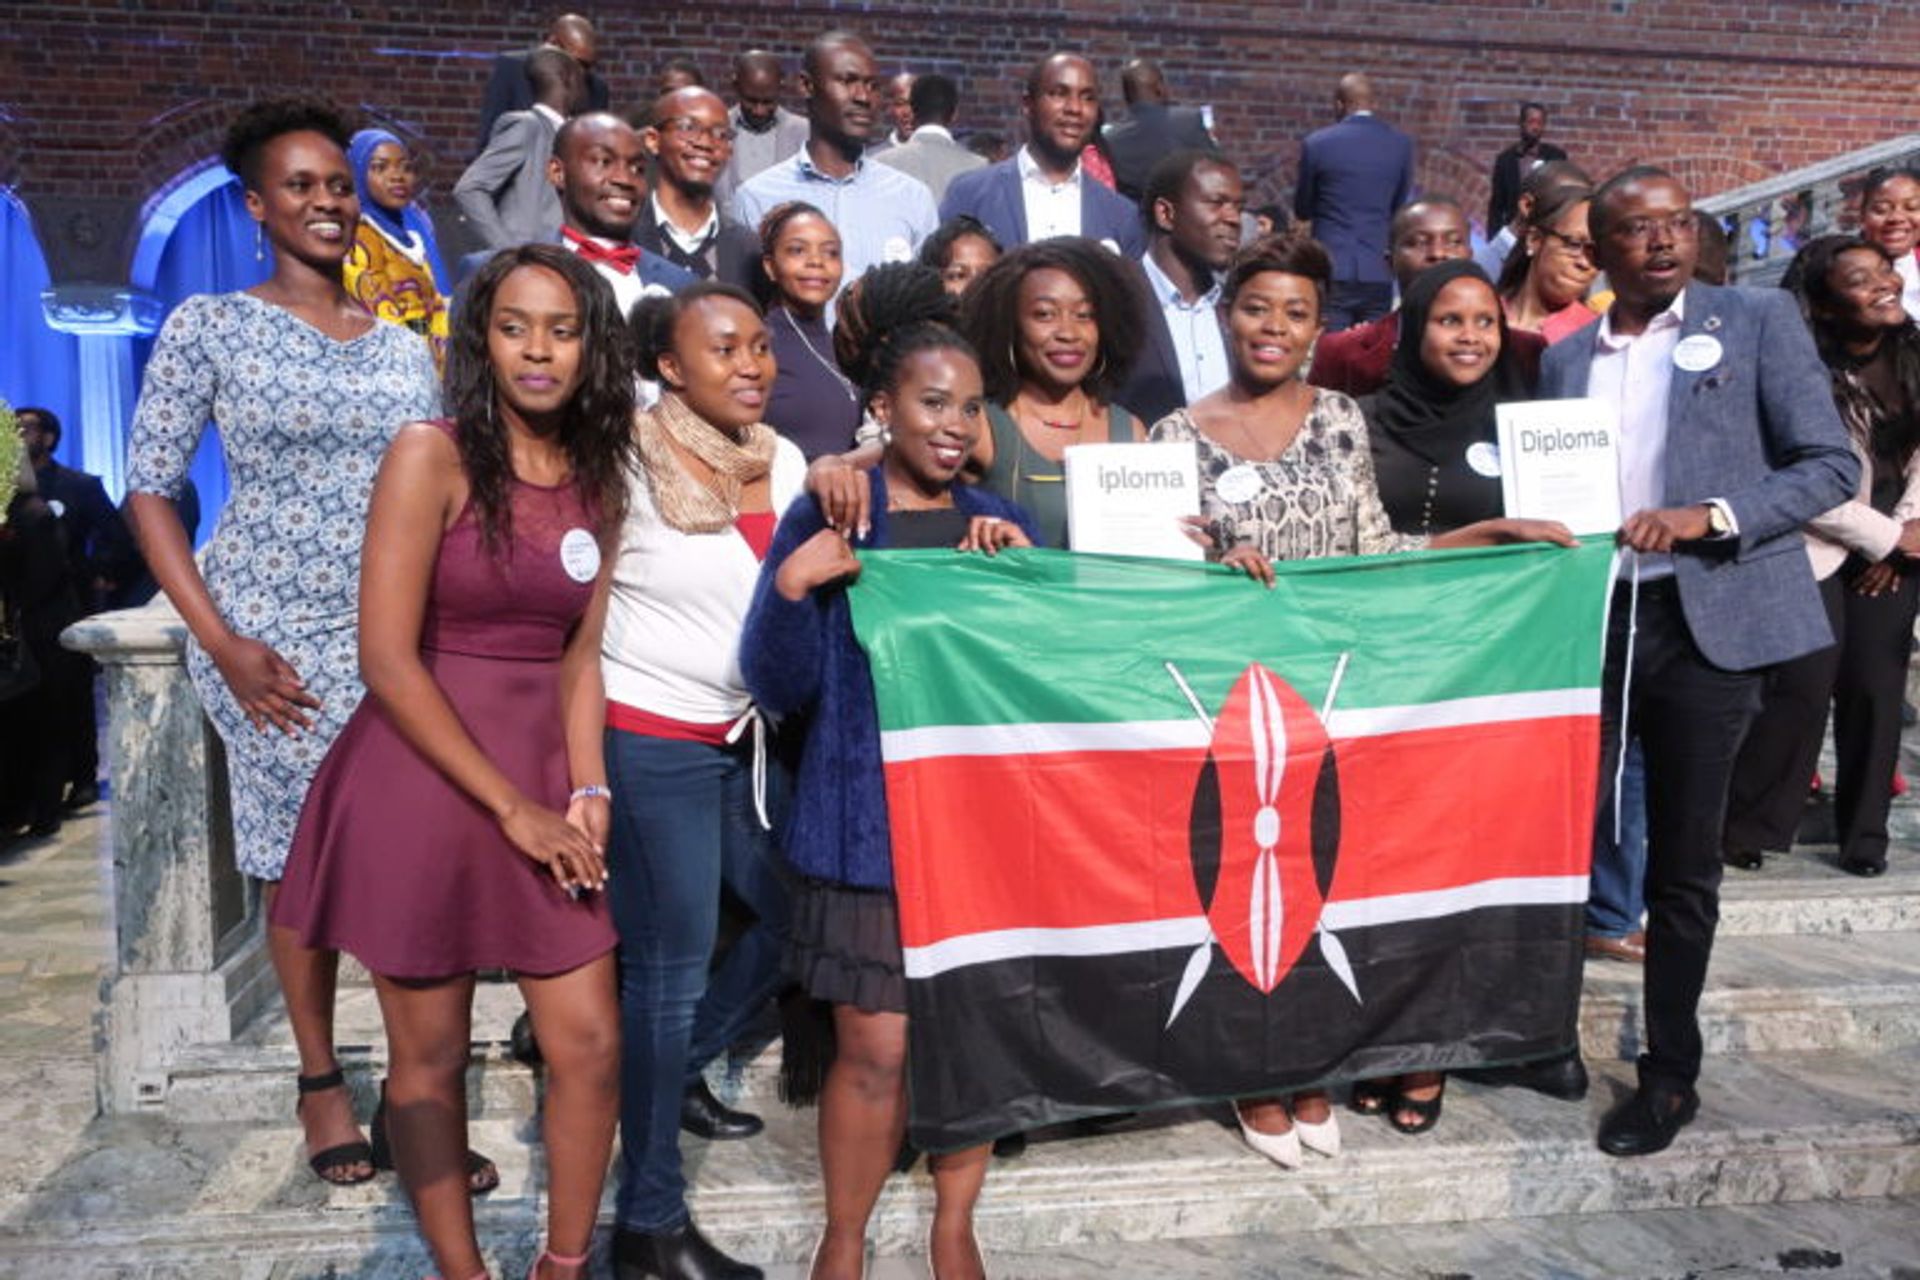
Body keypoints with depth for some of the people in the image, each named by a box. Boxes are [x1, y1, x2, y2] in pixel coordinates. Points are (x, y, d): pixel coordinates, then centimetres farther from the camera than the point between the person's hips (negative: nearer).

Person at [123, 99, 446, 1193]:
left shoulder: (407, 344, 10)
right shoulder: (209, 326, 0)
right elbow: (149, 490, -2)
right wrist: (221, 643, -10)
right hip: (276, 640, -2)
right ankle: (321, 1081, 23)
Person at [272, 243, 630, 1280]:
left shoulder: (600, 478, 7)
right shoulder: (432, 455, -10)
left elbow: (579, 650, 6)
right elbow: (387, 659, -15)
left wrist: (586, 793, -8)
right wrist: (512, 807, -14)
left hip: (544, 783, 5)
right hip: (421, 778, -4)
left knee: (591, 1047, 5)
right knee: (430, 1053, 9)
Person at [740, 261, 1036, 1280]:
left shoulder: (996, 523, 10)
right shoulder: (826, 521, -4)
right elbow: (778, 687, -7)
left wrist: (1028, 568, -7)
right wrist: (791, 587, -24)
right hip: (868, 819, -4)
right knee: (877, 1049, 1)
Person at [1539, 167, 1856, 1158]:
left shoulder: (1757, 320, 4)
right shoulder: (1564, 359, 13)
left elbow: (1832, 464, -2)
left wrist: (1711, 516, -17)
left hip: (1708, 619, -2)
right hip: (1583, 616, 2)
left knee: (1683, 861, 6)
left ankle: (1670, 1071, 20)